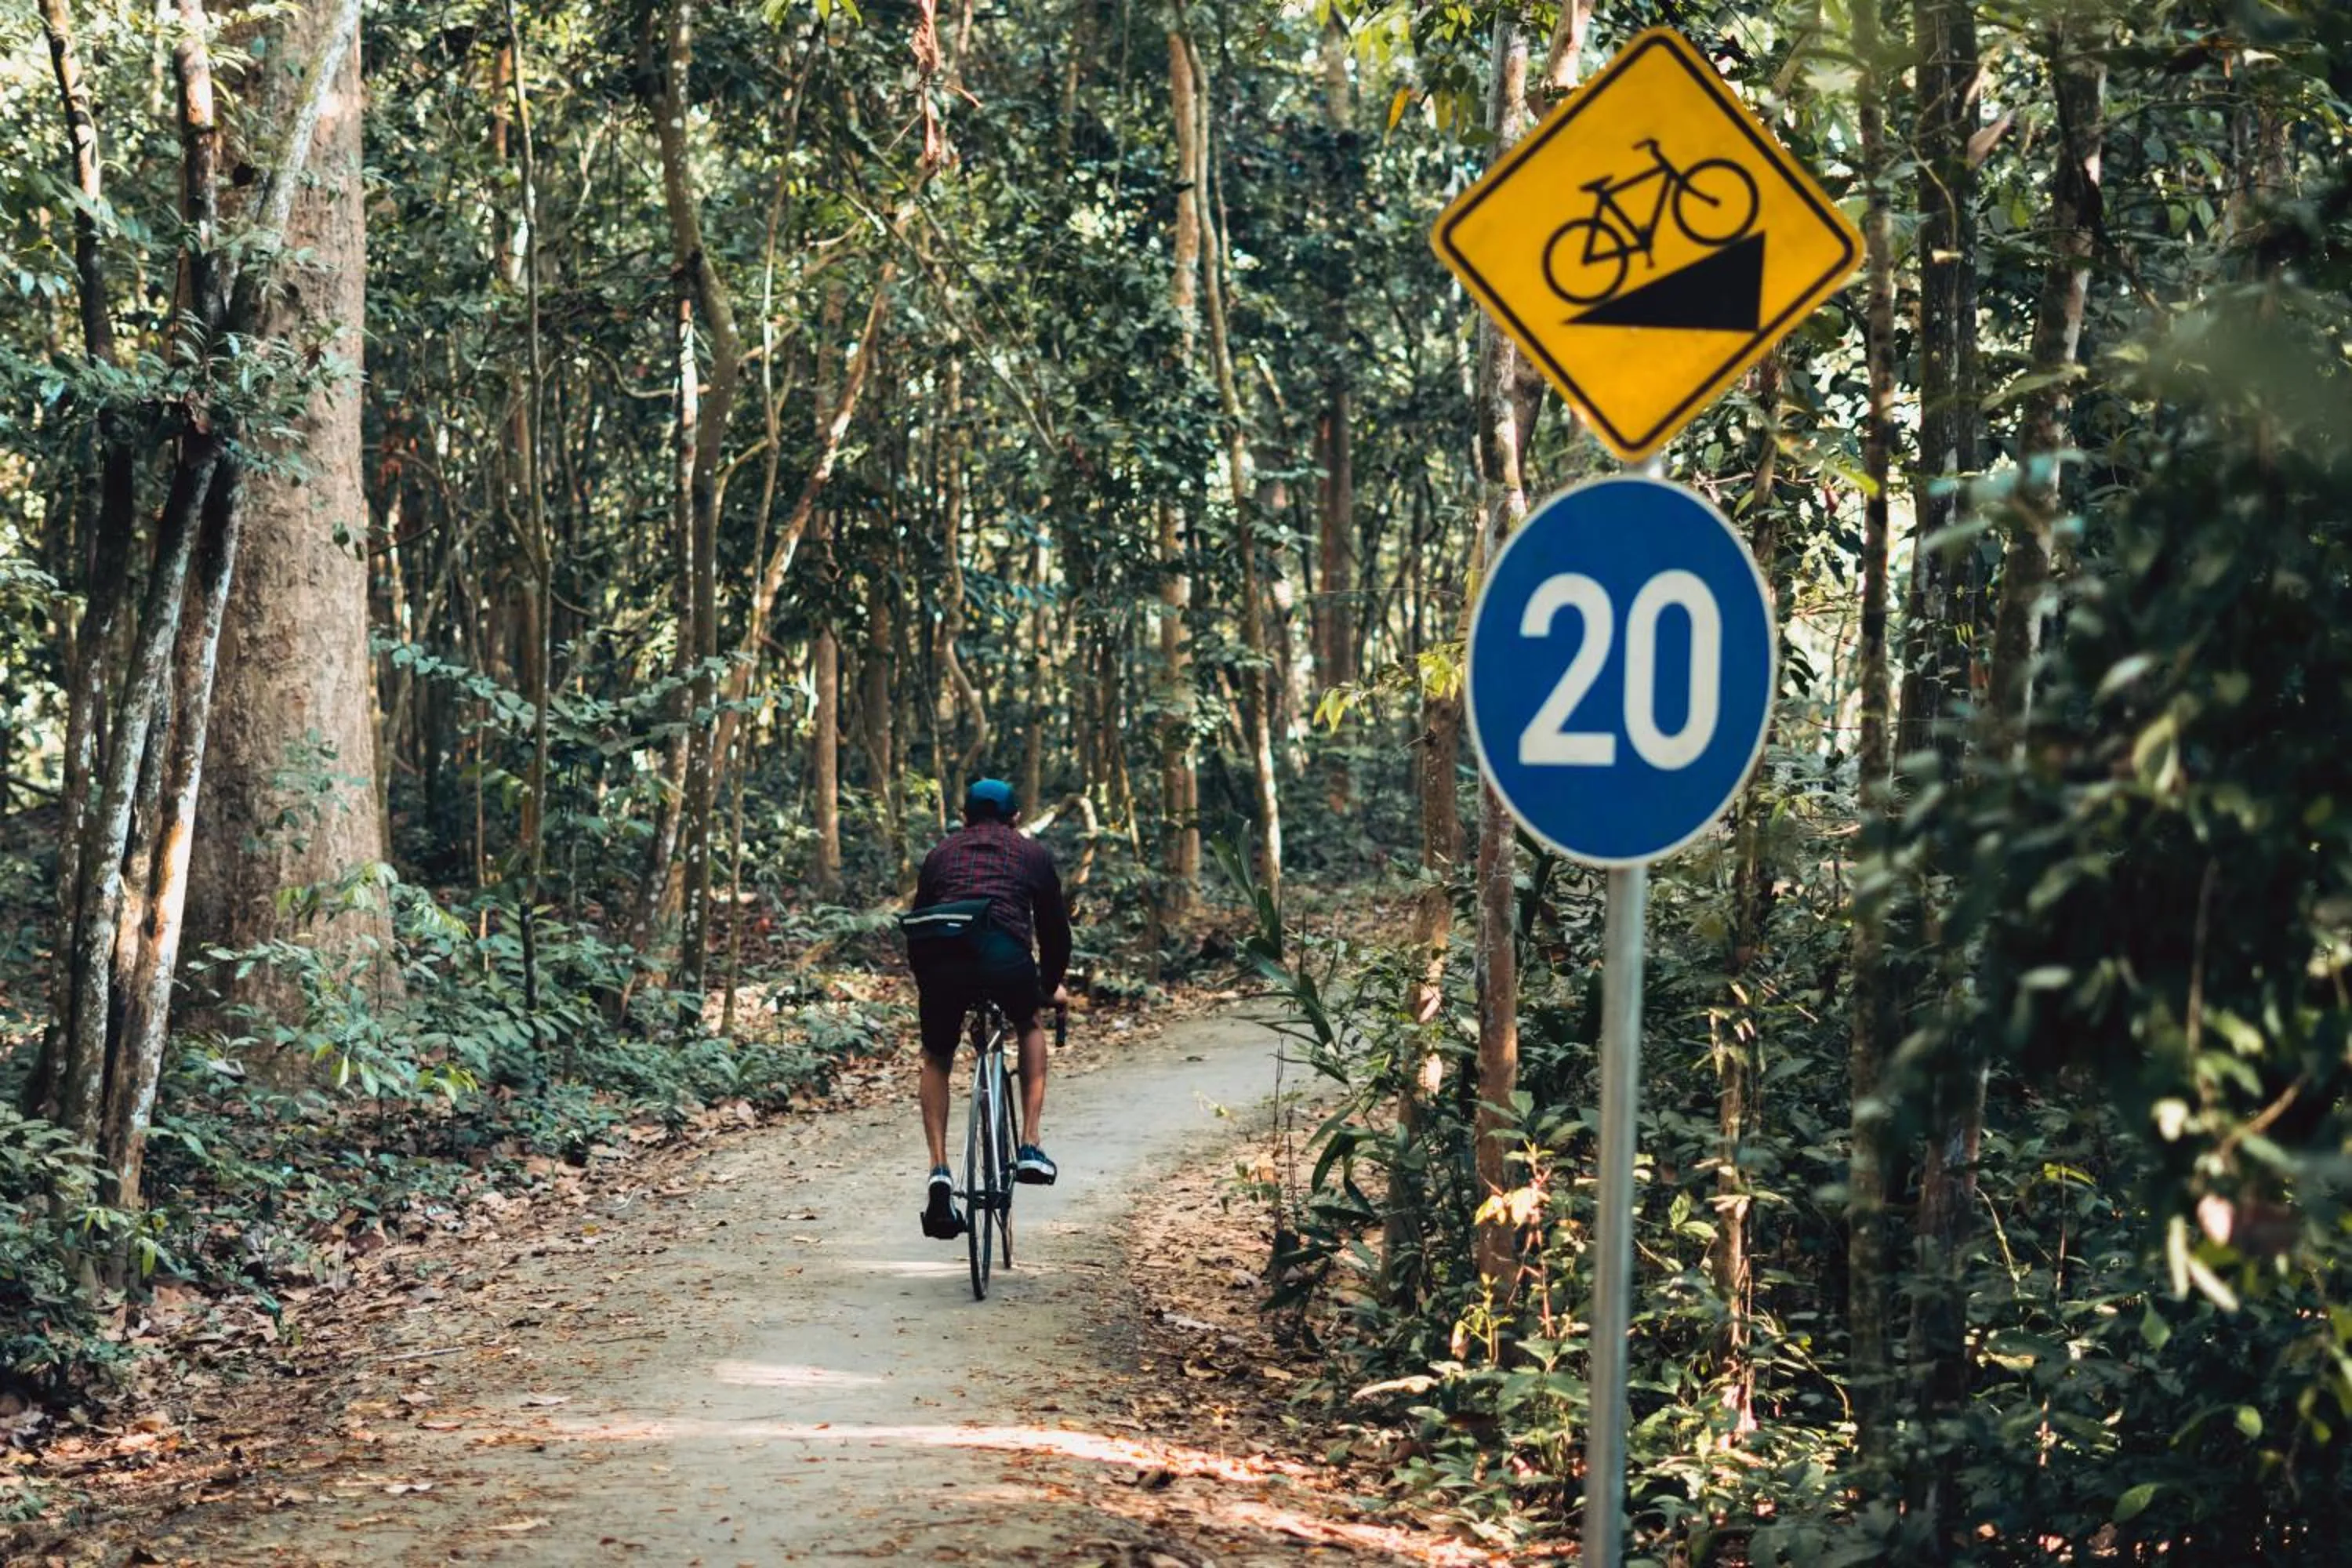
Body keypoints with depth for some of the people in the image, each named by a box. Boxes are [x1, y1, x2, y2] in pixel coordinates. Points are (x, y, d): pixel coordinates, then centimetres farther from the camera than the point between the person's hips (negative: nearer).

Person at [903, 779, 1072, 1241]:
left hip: (941, 961, 1)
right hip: (1006, 958, -1)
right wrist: (1052, 986, 45)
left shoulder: (941, 853, 30)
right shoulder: (1033, 853, 26)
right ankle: (1030, 1148, 22)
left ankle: (939, 1172, 8)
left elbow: (917, 921, 30)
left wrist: (925, 977, 44)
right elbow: (1054, 926, 29)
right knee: (1030, 1025, 32)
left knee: (936, 1059, 25)